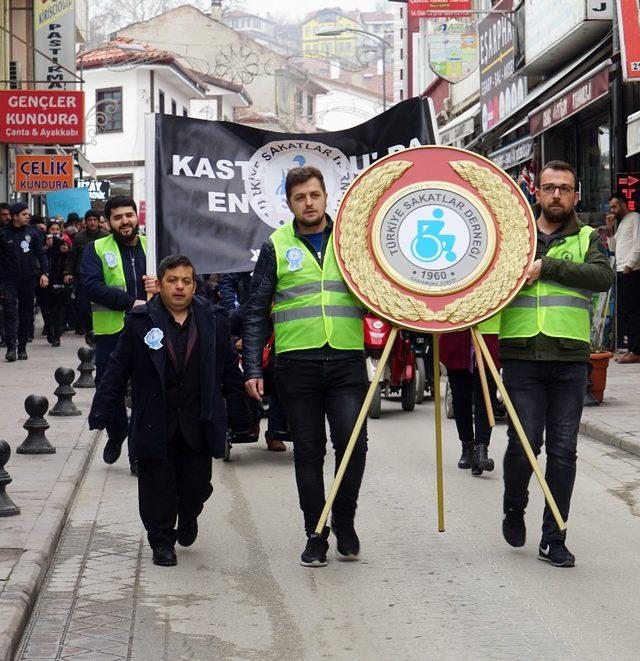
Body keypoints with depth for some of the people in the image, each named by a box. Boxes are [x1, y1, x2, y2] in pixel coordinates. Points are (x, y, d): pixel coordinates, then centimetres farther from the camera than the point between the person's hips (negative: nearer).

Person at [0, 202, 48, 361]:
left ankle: (22, 348, 13)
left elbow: (41, 254, 8)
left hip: (28, 279, 2)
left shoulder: (32, 233, 6)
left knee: (26, 314, 5)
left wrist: (44, 273, -3)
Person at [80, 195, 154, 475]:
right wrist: (131, 302, -21)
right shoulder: (96, 249, 2)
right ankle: (116, 436, 35)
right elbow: (92, 286, -13)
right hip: (111, 333, -1)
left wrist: (161, 286, -11)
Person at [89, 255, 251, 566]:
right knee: (157, 485, 2)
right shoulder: (139, 322, -1)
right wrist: (100, 413, -2)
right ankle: (162, 541, 18)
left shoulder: (214, 323, 4)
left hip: (198, 423, 1)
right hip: (155, 423, -1)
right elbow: (117, 371, 2)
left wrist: (239, 418, 9)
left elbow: (230, 373, 9)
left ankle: (188, 517, 38)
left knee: (197, 483, 6)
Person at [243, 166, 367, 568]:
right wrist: (253, 368, 1)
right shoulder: (276, 247, 7)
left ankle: (345, 521, 10)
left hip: (347, 358, 0)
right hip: (297, 364, 0)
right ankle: (316, 535, 14)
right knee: (308, 452, 4)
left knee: (353, 441, -11)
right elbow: (257, 313, 8)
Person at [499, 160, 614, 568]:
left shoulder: (587, 239, 10)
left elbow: (604, 276, -10)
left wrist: (547, 267, -16)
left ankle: (554, 539, 10)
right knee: (524, 444, -7)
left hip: (571, 359, 0)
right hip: (522, 355, 0)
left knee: (563, 450, 1)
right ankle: (515, 510, 22)